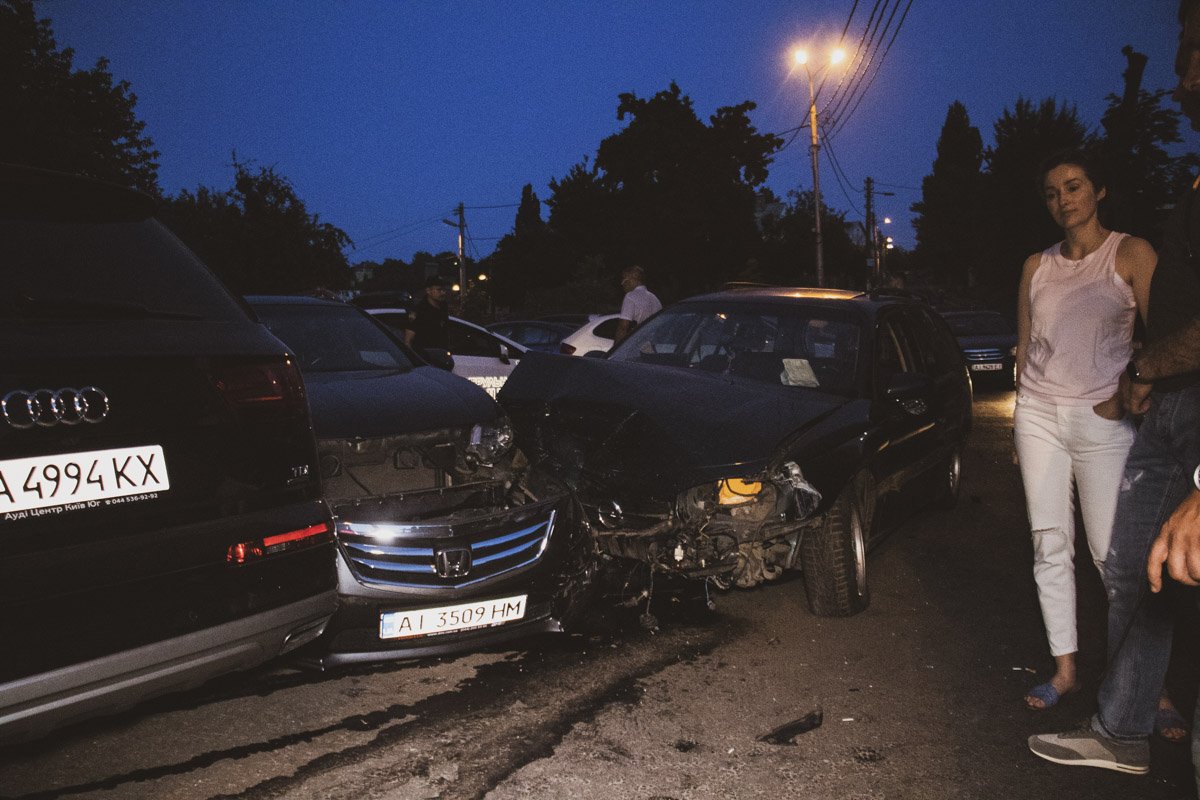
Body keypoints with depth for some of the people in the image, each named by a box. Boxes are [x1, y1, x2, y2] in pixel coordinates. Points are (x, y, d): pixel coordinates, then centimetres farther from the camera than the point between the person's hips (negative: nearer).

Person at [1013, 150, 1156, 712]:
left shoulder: (1131, 255, 0)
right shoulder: (1037, 266, 14)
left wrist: (1127, 392, -17)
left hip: (1101, 418, -4)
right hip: (1039, 413, 5)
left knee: (1112, 552, -6)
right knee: (1050, 546, 3)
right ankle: (1065, 669, 12)